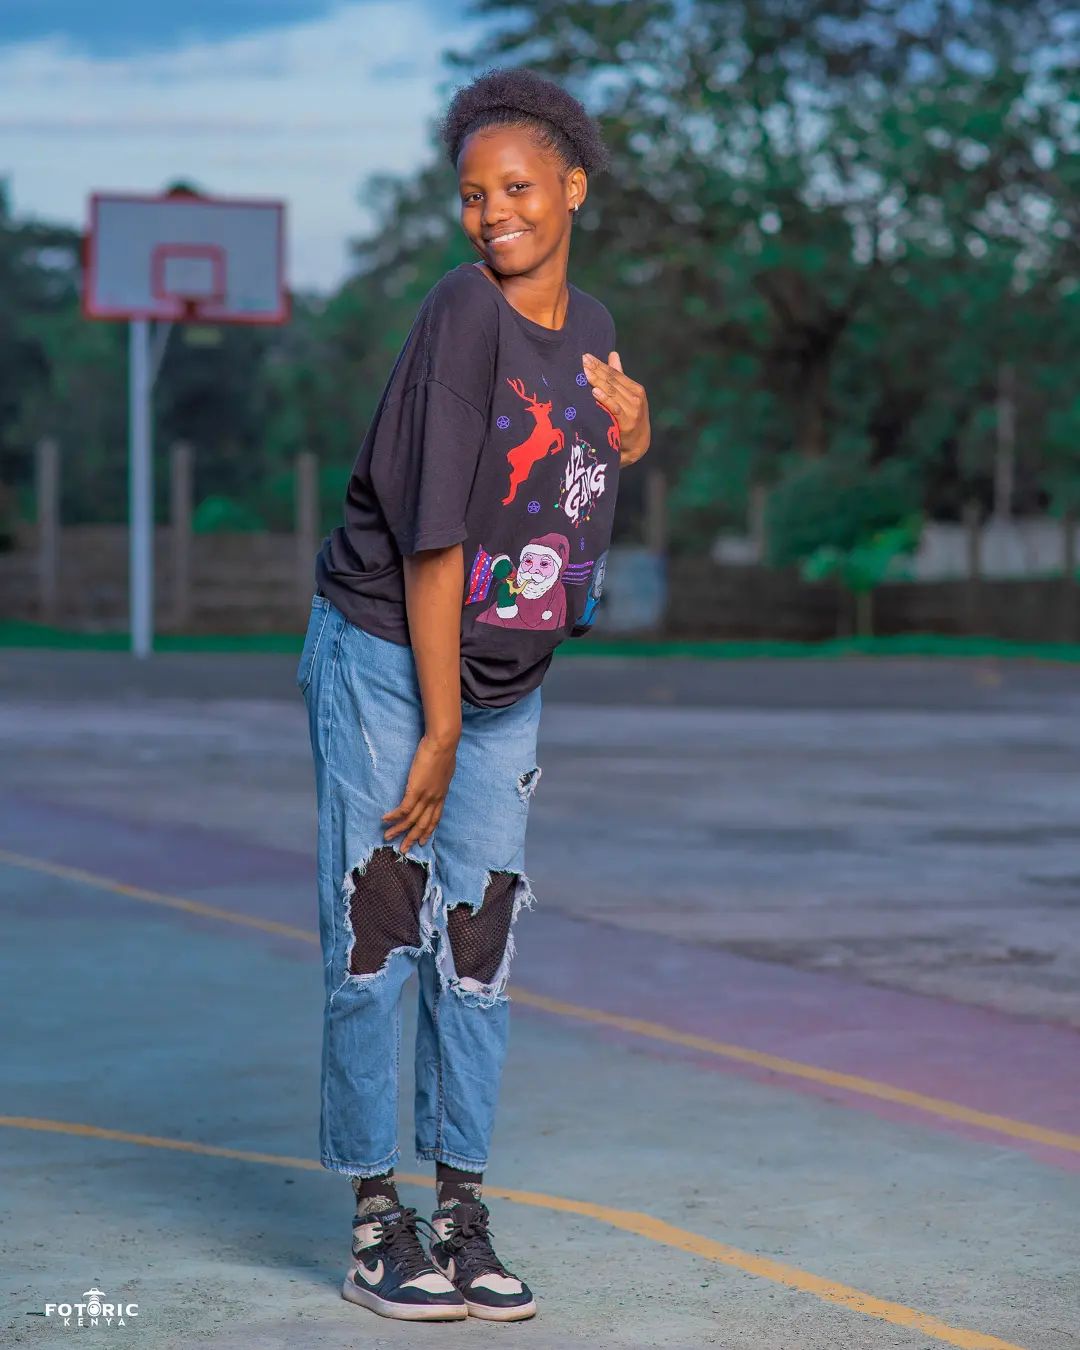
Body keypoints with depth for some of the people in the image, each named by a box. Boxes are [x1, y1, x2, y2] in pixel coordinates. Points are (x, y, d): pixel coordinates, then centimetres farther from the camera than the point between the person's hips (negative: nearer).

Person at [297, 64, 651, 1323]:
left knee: (480, 941, 7)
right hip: (382, 659, -6)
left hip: (505, 677, 6)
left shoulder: (590, 325, 2)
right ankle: (376, 1220, 5)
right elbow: (433, 535, -19)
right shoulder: (462, 313, -18)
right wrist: (436, 728, -17)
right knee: (376, 937, -4)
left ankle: (463, 1215, 15)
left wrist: (630, 436, -6)